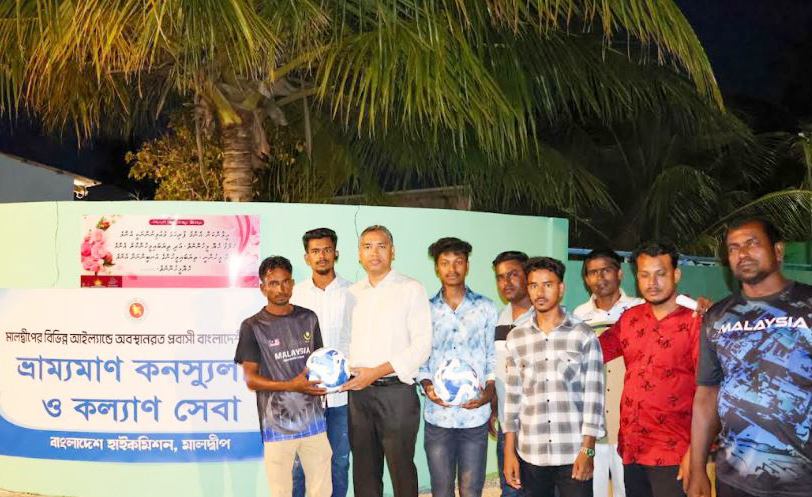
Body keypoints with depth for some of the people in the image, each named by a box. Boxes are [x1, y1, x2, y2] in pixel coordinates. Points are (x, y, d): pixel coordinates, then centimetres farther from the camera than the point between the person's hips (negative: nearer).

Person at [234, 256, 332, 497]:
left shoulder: (308, 319, 8)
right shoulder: (253, 327, -4)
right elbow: (251, 380, -5)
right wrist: (292, 385, -18)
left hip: (313, 420, 3)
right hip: (277, 424, -3)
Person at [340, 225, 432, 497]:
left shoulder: (411, 289, -2)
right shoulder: (352, 293, 14)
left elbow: (422, 344, -9)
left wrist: (377, 372, -16)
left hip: (396, 391, -4)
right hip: (357, 392, 5)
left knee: (401, 469, 2)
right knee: (364, 469, 13)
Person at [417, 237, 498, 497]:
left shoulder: (486, 308, 4)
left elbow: (493, 356, 6)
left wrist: (489, 390, -8)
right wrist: (427, 386, -9)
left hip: (475, 414, -1)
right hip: (437, 414, 1)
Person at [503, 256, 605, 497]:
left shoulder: (584, 335, -2)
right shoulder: (516, 338, 7)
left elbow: (593, 395, -3)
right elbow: (513, 396, 8)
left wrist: (587, 450, -7)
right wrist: (509, 451, 6)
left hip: (574, 454, -2)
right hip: (530, 454, 2)